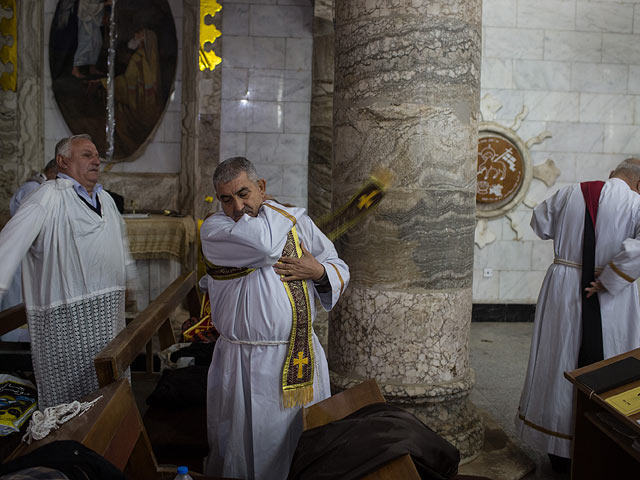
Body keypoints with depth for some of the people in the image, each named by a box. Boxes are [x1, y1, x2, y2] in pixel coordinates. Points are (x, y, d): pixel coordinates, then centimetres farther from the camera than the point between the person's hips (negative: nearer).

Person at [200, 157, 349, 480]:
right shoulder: (213, 229, -4)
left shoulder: (297, 222, 6)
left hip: (299, 356, 3)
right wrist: (271, 208, -3)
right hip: (241, 366, -2)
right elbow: (263, 243, -22)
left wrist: (319, 271, -9)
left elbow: (339, 269, 13)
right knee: (243, 447, 10)